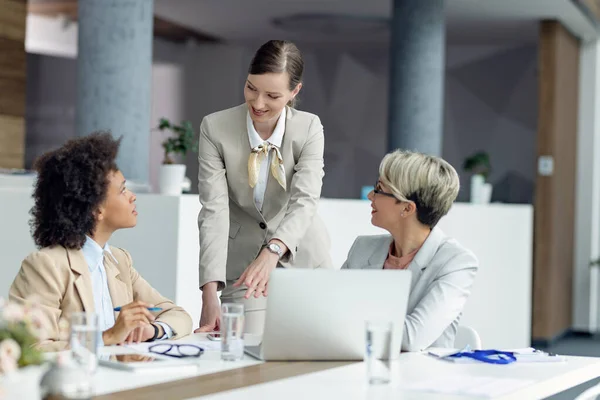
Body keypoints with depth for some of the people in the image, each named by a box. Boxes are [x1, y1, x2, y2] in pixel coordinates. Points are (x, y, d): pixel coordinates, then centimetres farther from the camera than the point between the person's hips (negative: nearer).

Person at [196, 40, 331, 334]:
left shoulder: (309, 128, -12)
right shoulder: (215, 128, -14)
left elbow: (304, 202, -24)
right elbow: (214, 210, -21)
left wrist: (272, 251, -45)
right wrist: (210, 293, -31)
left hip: (301, 254, 1)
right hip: (244, 259, -1)